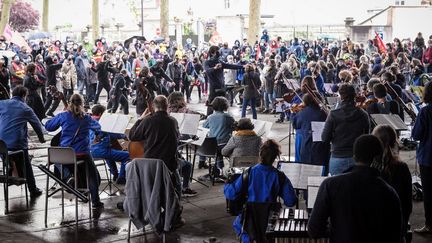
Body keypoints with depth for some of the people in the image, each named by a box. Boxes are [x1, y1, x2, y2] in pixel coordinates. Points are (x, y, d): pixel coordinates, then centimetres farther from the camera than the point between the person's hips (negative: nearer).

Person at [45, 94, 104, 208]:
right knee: (93, 175, 18)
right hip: (83, 154, 0)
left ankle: (68, 176, 5)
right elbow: (97, 126, 21)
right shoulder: (86, 118, 1)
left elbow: (48, 126, 8)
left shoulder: (63, 116, -2)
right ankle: (95, 201, 16)